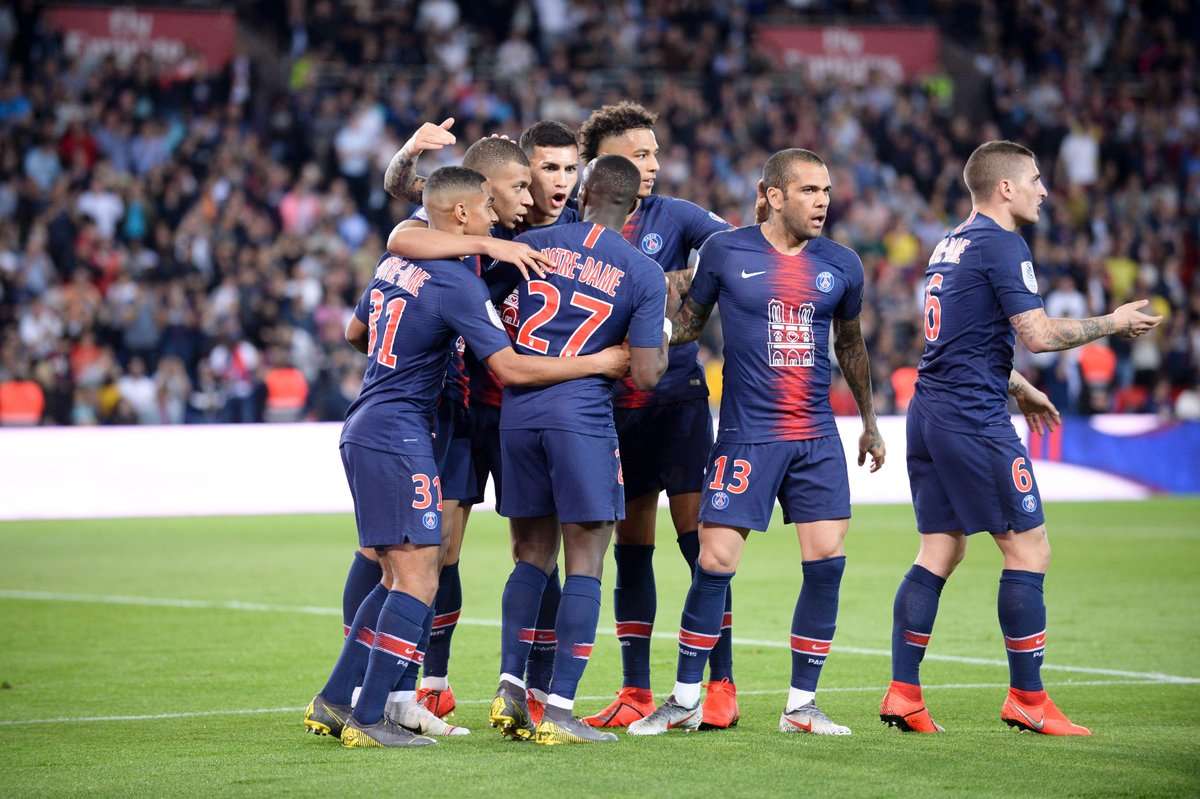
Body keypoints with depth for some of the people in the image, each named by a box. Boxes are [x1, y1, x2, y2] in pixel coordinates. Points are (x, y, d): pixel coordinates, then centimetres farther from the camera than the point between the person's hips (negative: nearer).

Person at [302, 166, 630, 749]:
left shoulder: (394, 263, 12)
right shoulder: (457, 284, -14)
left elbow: (355, 334, 28)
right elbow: (510, 368, -18)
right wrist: (599, 363, -11)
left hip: (364, 432, 9)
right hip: (399, 437, -9)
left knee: (397, 576, 15)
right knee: (418, 578, -7)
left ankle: (334, 702, 15)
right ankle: (369, 718, -8)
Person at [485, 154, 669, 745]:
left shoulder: (534, 244, 7)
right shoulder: (644, 275, -1)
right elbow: (645, 374, -5)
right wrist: (662, 351, 16)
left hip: (518, 413, 4)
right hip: (582, 420, -4)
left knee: (532, 556, 15)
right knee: (584, 564, 1)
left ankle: (510, 690, 7)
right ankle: (559, 710, -3)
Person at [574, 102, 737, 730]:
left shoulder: (672, 217, 2)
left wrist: (687, 279, -17)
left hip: (677, 399, -2)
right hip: (613, 407, 2)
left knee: (700, 539, -6)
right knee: (630, 549, 7)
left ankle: (721, 687, -1)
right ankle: (635, 693, 13)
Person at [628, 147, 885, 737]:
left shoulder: (841, 265, 7)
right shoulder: (725, 252, -2)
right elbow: (688, 322, 9)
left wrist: (869, 421, 26)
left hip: (817, 435, 3)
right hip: (746, 435, -3)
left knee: (827, 562, -4)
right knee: (715, 563, -7)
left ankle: (801, 706, 8)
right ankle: (685, 700, 8)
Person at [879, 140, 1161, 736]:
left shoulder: (950, 245, 18)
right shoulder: (1001, 245, -11)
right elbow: (1038, 334, -17)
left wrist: (1017, 388, 33)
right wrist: (1111, 324, -4)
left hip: (930, 412, 9)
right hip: (974, 419, -9)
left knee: (939, 552, 9)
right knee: (1028, 550, -2)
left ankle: (903, 693, 5)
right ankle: (1027, 700, -1)